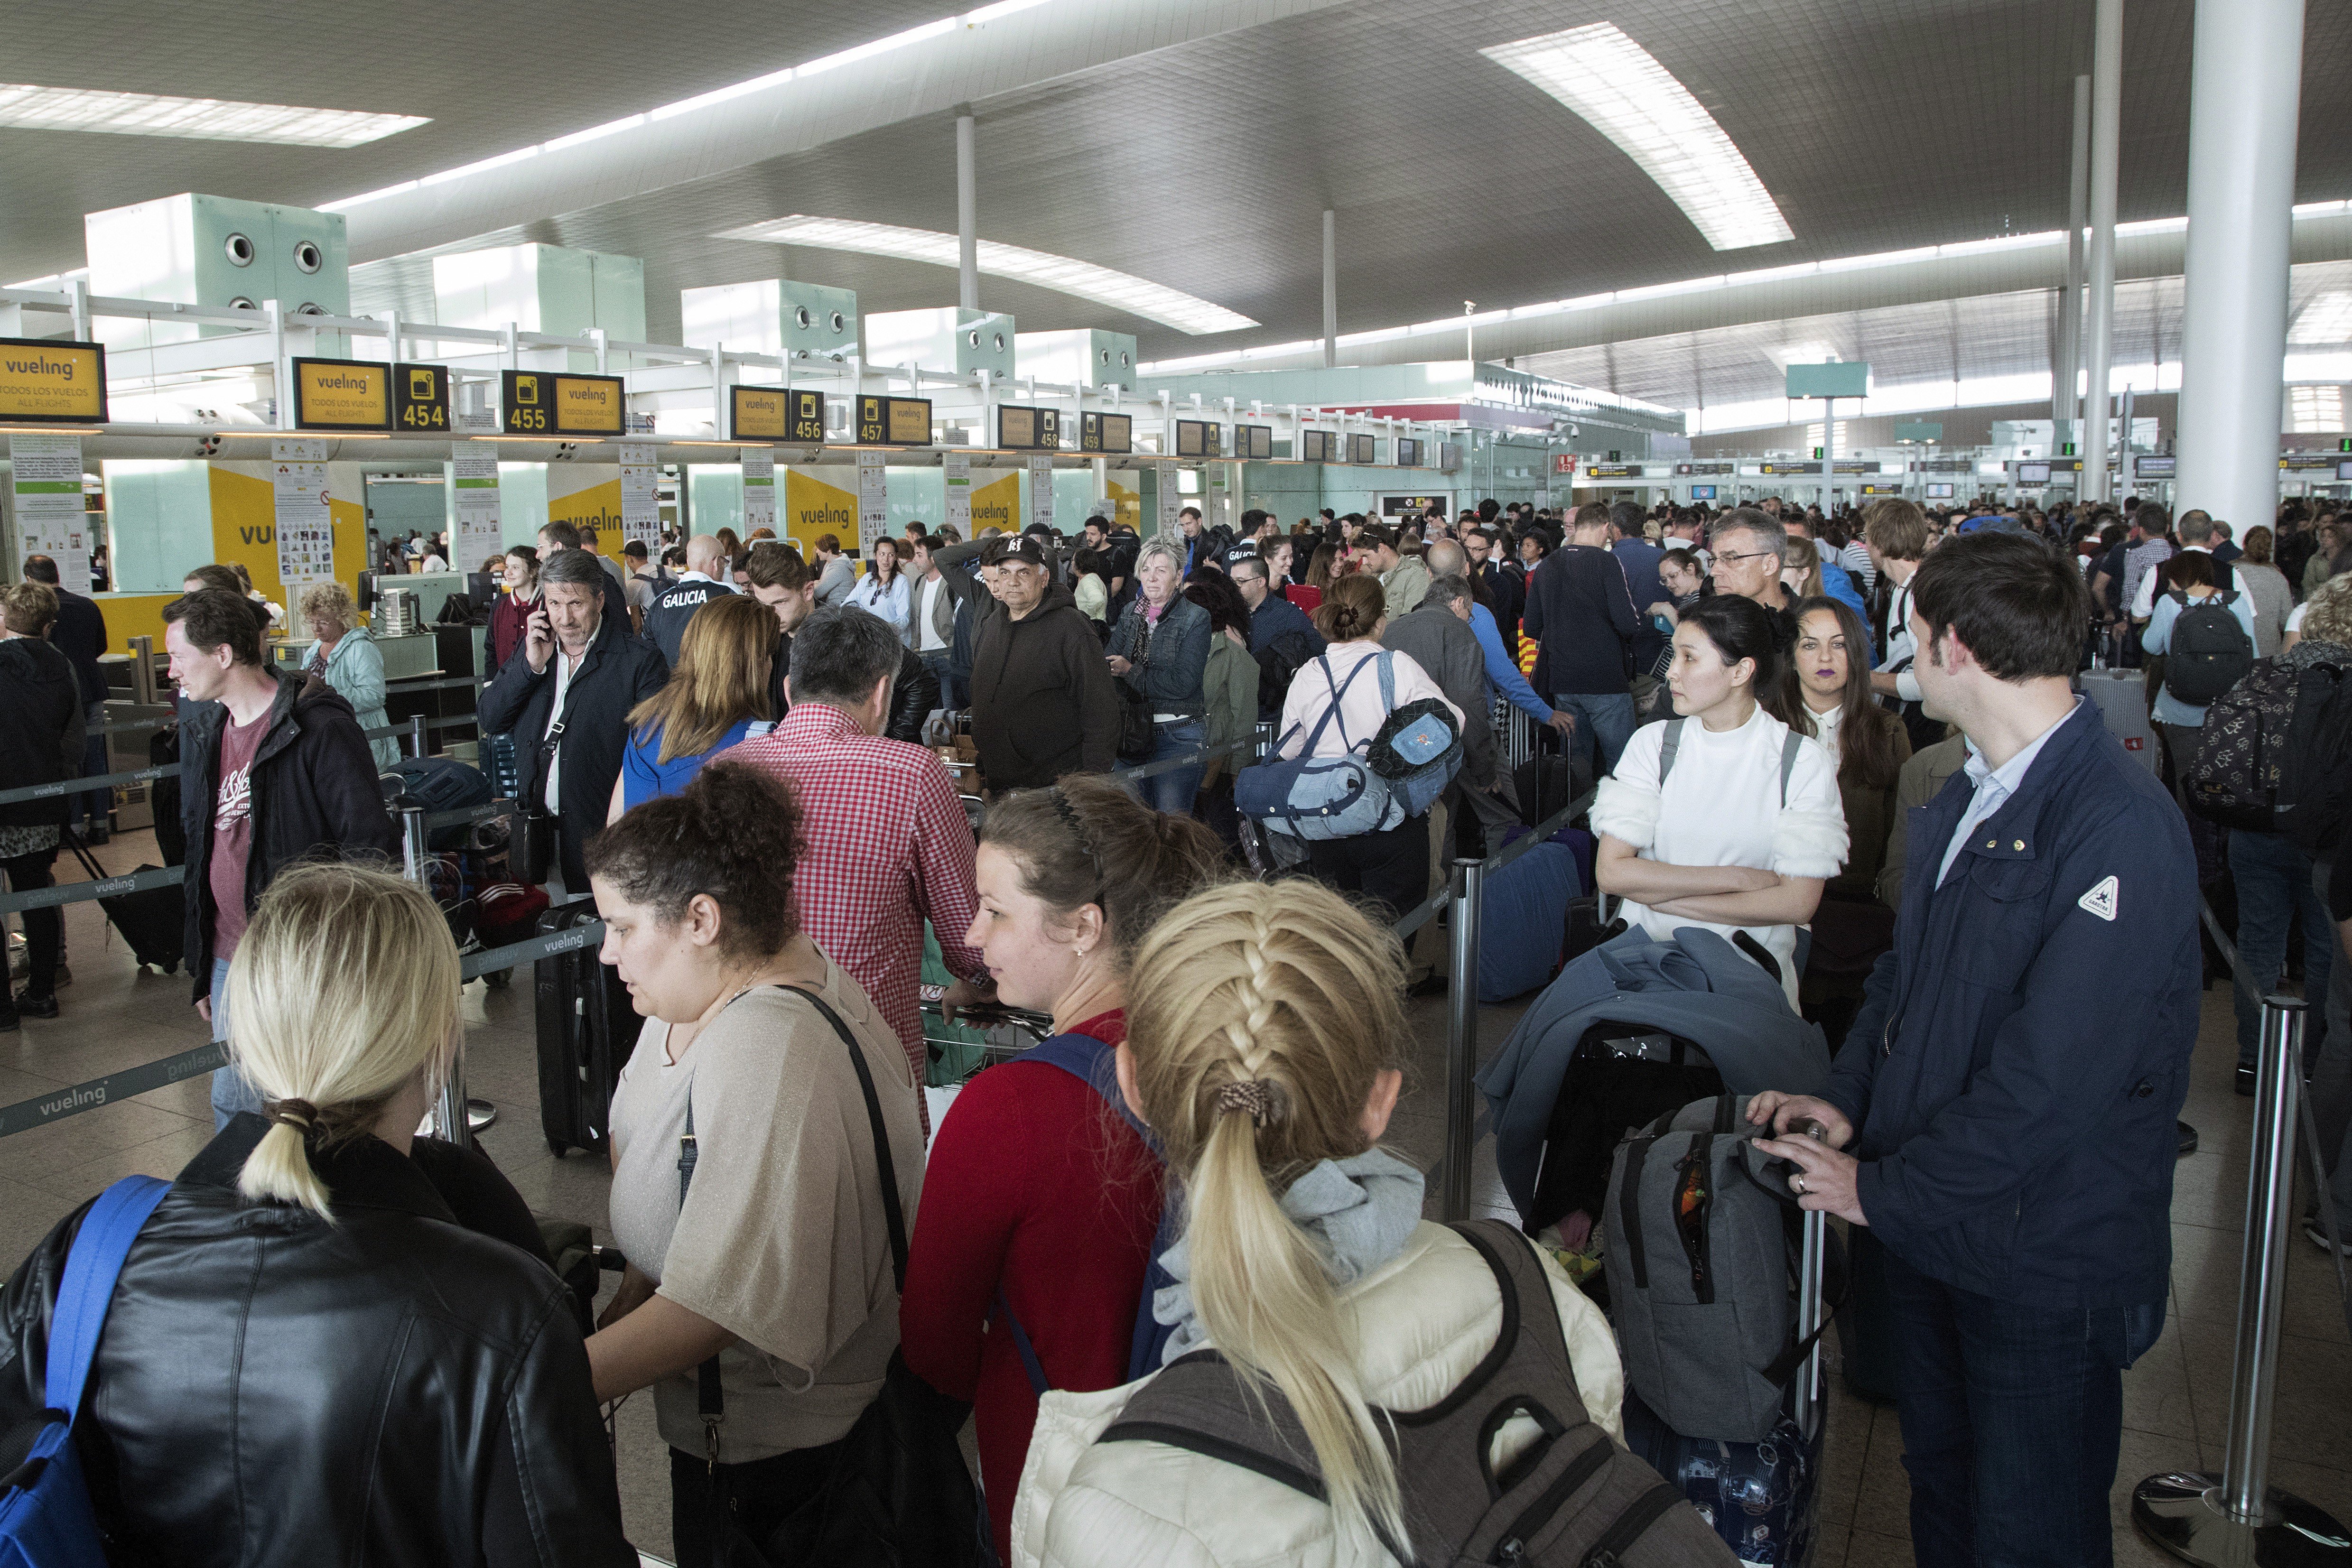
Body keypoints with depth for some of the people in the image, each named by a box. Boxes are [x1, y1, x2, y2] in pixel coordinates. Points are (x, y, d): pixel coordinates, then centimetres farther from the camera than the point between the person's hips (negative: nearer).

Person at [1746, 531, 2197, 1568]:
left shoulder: (2121, 828, -23)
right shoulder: (1965, 802, 7)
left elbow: (2052, 1081, -27)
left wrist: (1882, 1190, -19)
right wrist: (1849, 1100, -2)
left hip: (2042, 1260, -8)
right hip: (1928, 1227, 8)